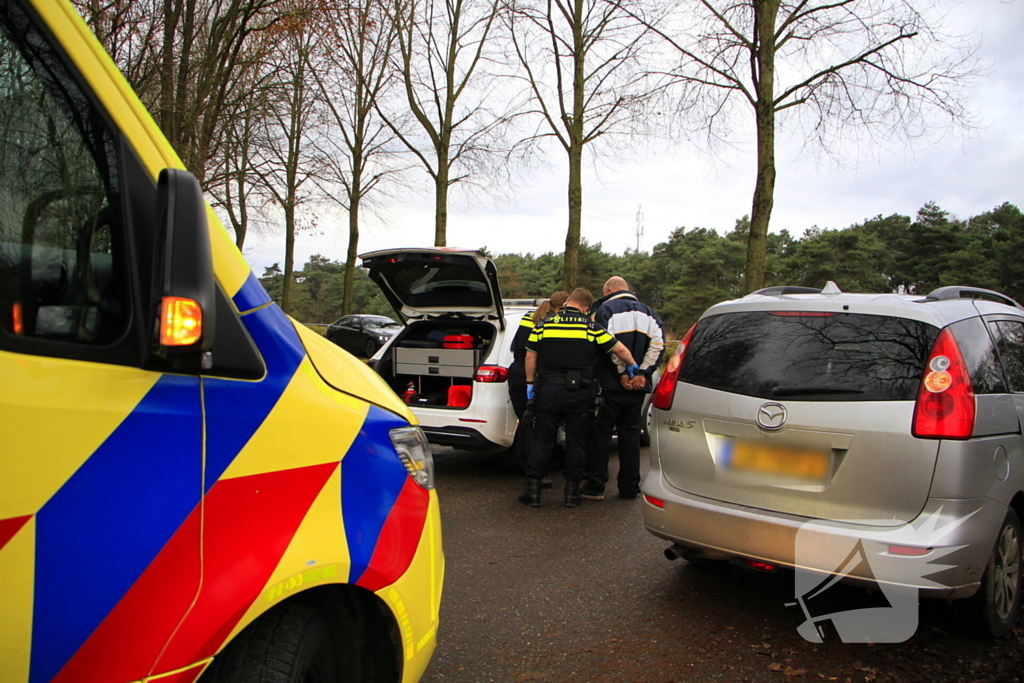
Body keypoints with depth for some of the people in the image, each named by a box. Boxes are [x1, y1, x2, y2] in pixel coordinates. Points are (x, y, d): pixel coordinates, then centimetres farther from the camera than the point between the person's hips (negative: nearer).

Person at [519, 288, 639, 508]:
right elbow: (620, 350, 2)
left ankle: (533, 489, 10)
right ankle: (572, 491, 15)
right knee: (576, 441, 9)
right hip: (579, 393, -1)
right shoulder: (591, 327, 0)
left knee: (542, 440, 8)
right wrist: (632, 366, 20)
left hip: (548, 390, 1)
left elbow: (530, 356, 5)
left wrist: (530, 383, 14)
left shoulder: (544, 324, 3)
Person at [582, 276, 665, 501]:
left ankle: (595, 486, 4)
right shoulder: (647, 312, 14)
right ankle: (629, 488, 15)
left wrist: (621, 373, -12)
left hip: (612, 385, -5)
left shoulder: (605, 309, -2)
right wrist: (642, 373, -4)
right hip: (638, 386, 5)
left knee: (600, 433, 3)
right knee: (631, 434, 12)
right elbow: (658, 343, 1)